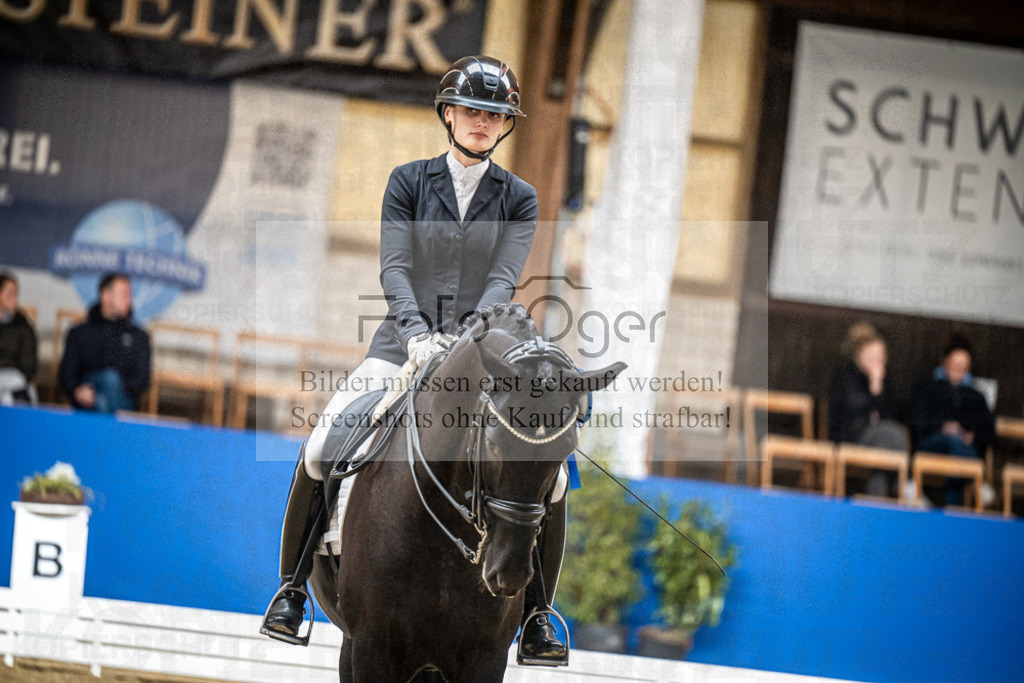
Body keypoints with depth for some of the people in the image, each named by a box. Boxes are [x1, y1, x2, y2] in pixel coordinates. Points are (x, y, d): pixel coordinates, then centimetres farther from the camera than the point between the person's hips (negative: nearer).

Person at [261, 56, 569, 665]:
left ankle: (535, 614, -3)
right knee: (320, 452, -19)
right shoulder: (409, 182, 4)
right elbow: (394, 269, -6)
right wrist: (418, 335, -24)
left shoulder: (518, 199, 6)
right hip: (404, 344, 0)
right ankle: (292, 586, 1)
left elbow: (503, 279, -7)